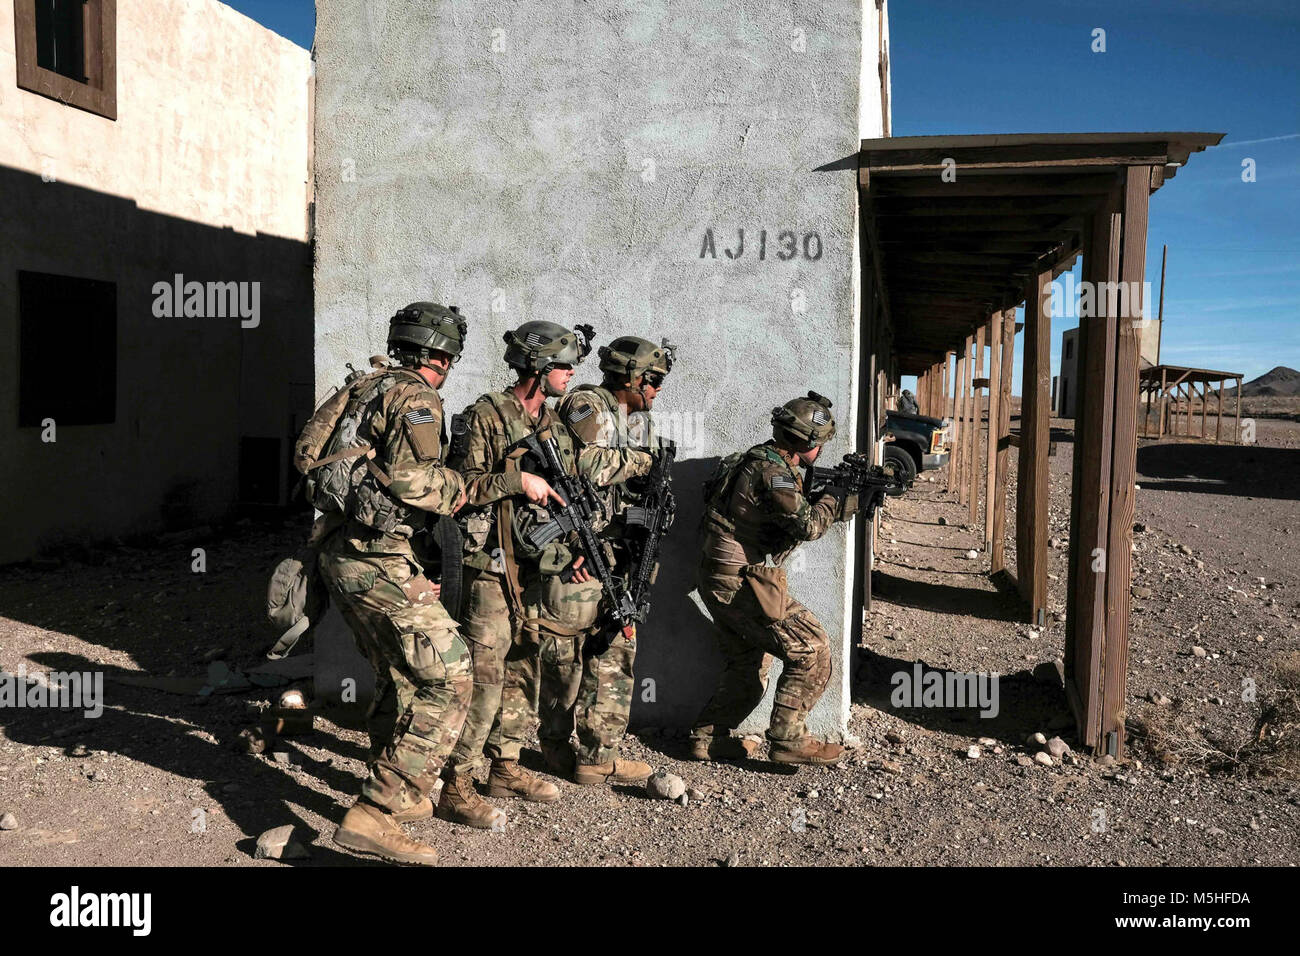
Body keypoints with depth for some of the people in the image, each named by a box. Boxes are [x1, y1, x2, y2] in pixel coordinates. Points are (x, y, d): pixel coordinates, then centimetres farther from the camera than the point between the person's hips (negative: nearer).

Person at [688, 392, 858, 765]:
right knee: (811, 650, -4)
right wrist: (835, 499, -6)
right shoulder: (771, 471, -17)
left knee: (748, 669, 20)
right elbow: (807, 525, -25)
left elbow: (792, 516, 18)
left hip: (723, 583, 10)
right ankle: (788, 739, 1)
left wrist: (836, 503, 5)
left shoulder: (764, 462, 14)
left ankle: (708, 736, 24)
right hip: (744, 585, -10)